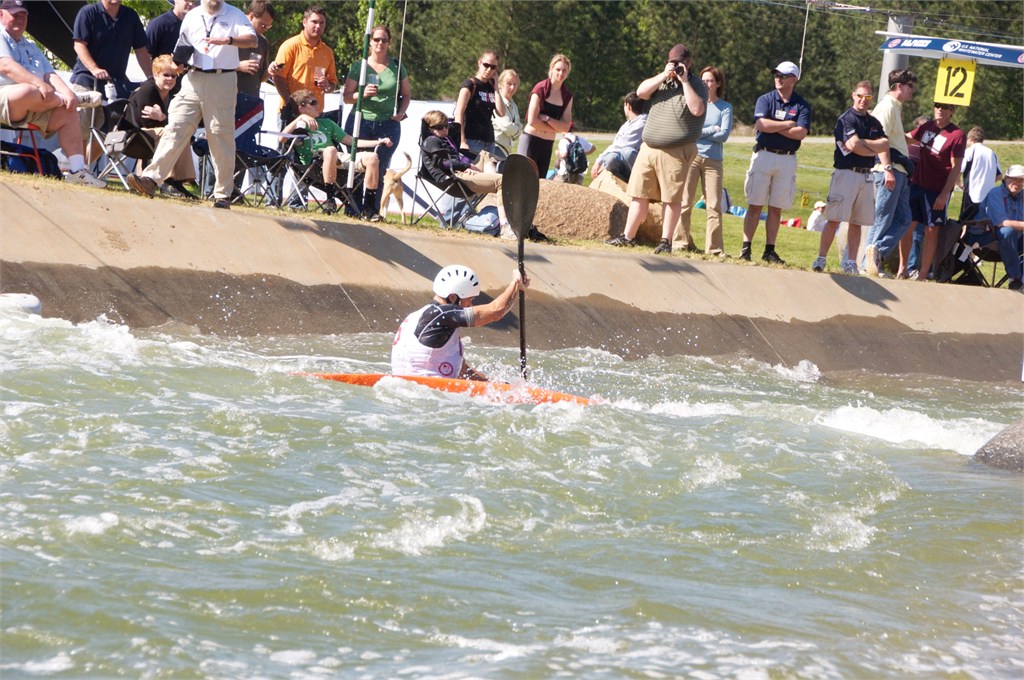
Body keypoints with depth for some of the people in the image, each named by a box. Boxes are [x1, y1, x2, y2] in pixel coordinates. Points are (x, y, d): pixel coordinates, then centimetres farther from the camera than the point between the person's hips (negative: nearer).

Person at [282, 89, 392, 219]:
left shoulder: (326, 123, 31)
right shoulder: (297, 126, 13)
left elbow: (351, 141, 29)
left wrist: (379, 142, 18)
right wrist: (301, 118, -17)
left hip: (338, 160, 6)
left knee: (372, 158, -16)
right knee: (330, 150, -40)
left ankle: (368, 208, -19)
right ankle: (330, 199, -33)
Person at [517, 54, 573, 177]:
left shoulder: (567, 96, 7)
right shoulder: (541, 89, -9)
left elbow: (565, 127, -1)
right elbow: (532, 121, -15)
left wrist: (547, 118, -15)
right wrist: (555, 127, -6)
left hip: (548, 144, 5)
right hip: (531, 140, -5)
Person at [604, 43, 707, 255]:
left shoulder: (696, 85, -1)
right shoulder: (662, 79, 15)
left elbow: (697, 109, -18)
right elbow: (641, 92, 2)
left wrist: (684, 81, -16)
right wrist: (663, 76, -8)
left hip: (676, 152, -5)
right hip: (649, 148, 5)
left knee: (671, 198, -2)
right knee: (639, 194, 6)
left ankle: (666, 241, 3)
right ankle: (628, 236, 11)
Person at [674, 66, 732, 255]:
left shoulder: (725, 108, 8)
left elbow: (724, 135, -4)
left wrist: (699, 133, -5)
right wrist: (710, 130, -5)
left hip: (713, 161, 0)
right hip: (691, 156, 0)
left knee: (714, 206, -5)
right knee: (685, 202, -5)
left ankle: (714, 248, -3)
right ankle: (682, 243, 2)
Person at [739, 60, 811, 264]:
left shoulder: (802, 105, 4)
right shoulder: (765, 100, 4)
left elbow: (801, 133, -10)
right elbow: (761, 124, -13)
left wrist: (773, 127, -10)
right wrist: (788, 124, -7)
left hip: (787, 160, 1)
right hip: (763, 155, -1)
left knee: (776, 208, 4)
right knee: (755, 205, -3)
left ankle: (769, 251, 8)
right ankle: (745, 248, -3)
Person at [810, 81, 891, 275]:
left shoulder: (874, 123, 17)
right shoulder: (846, 119, -5)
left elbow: (884, 144, 5)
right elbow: (853, 146, -16)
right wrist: (874, 151, -1)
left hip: (866, 176, 6)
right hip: (846, 173, -6)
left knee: (856, 222, 7)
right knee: (834, 219, -8)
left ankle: (850, 262, 10)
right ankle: (820, 259, -6)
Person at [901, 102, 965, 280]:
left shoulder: (957, 135, -10)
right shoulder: (926, 127, 7)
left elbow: (956, 168, -12)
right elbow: (908, 139, 25)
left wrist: (944, 194, -17)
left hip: (937, 190, -5)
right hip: (916, 185, 5)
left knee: (931, 231, 1)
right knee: (907, 225, 5)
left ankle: (923, 274, 8)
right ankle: (903, 268, 15)